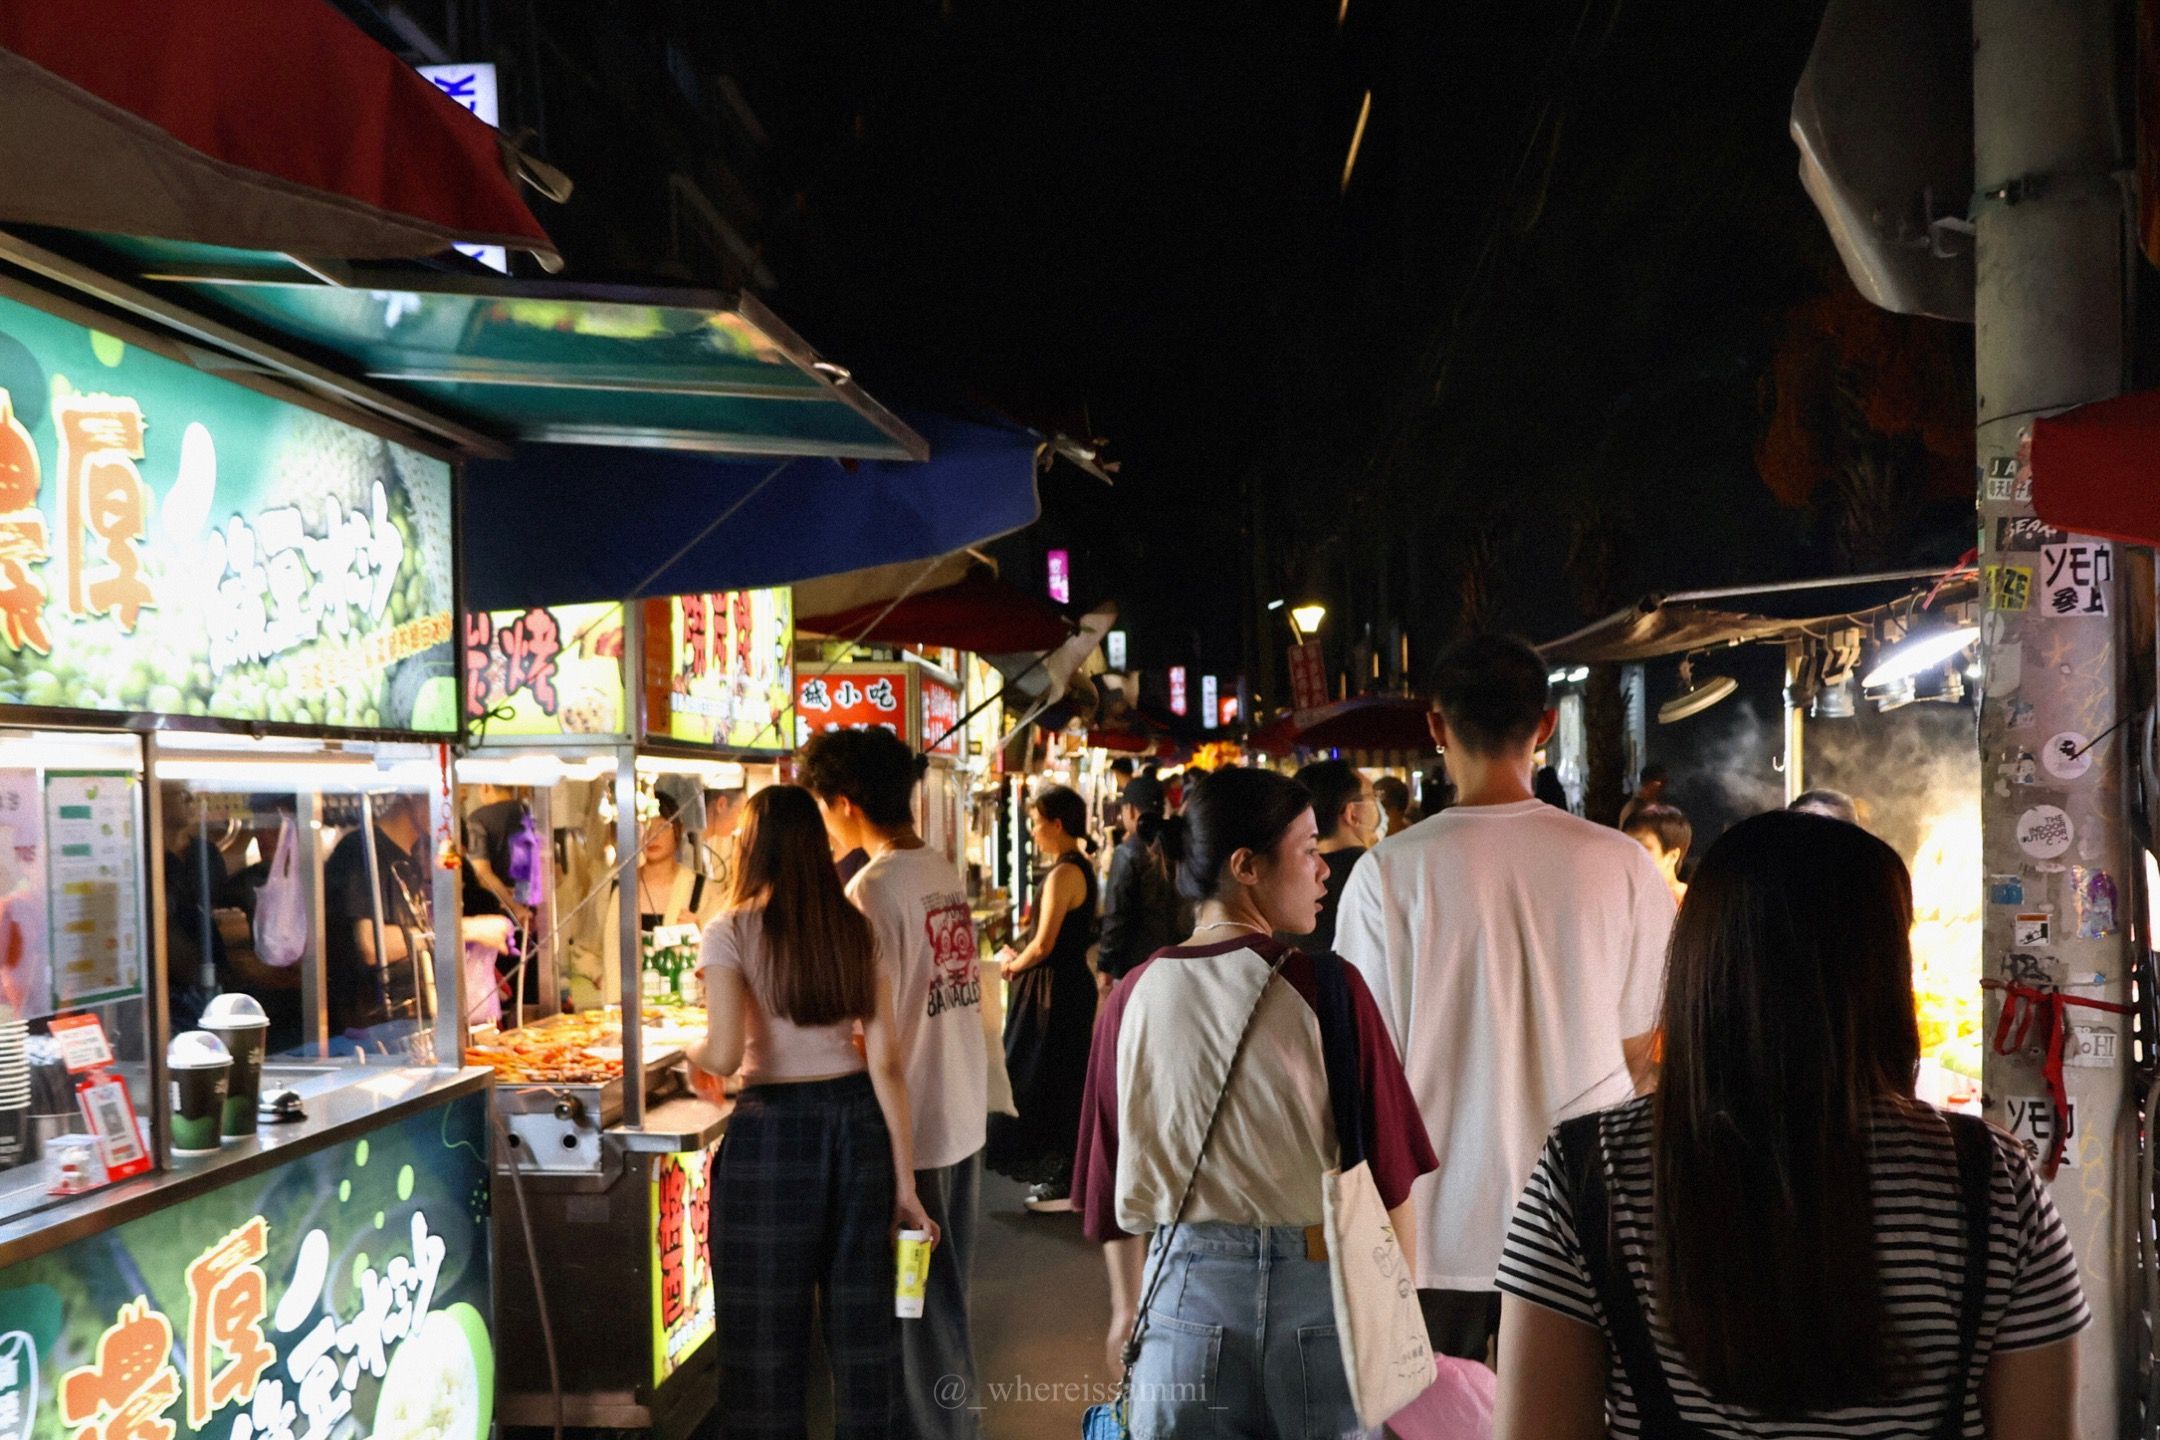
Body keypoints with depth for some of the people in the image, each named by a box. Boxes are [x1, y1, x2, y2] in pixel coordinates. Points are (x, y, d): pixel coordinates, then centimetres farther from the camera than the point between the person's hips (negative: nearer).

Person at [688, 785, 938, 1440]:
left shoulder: (732, 932, -8)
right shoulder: (857, 931, 4)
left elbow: (726, 1053, -17)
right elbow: (887, 1059, 0)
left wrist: (693, 1056, 8)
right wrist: (904, 1178, 2)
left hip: (774, 1127, -4)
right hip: (857, 1119, 4)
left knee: (768, 1325, 10)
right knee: (860, 1313, 15)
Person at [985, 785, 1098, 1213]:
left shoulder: (1063, 873, -19)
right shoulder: (1082, 867, 10)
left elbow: (1044, 944, -22)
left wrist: (1014, 966, -5)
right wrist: (1022, 957, 8)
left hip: (1054, 988, -10)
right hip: (1073, 981, 10)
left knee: (1047, 1081, -1)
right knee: (1064, 1082, 16)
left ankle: (1064, 1185, 6)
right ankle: (1062, 1175, 25)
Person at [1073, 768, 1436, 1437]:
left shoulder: (1134, 997, -3)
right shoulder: (1326, 987, -12)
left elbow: (1112, 1175, 5)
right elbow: (1388, 1172, -8)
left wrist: (1126, 1305, 18)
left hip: (1186, 1286, 2)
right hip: (1321, 1285, -2)